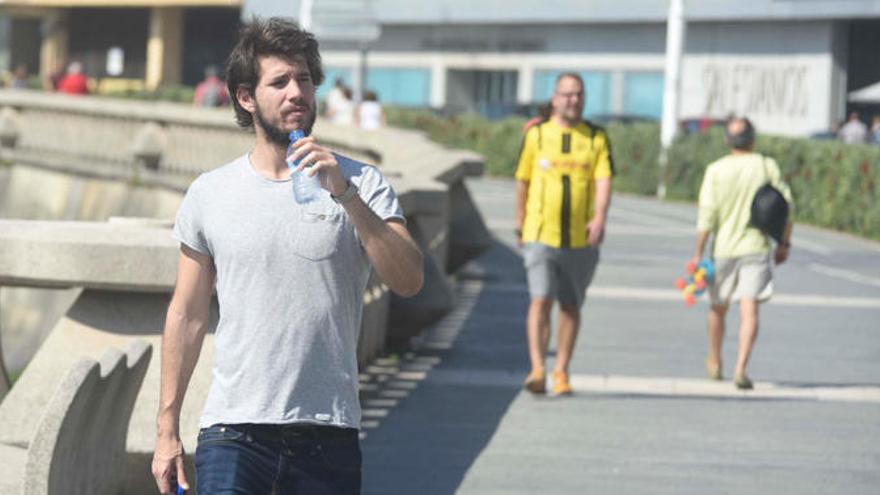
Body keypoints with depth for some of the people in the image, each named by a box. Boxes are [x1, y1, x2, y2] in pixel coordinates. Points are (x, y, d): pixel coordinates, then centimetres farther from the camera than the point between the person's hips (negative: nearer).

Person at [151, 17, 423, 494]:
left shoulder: (360, 184, 3)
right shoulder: (209, 194, 7)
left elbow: (409, 281, -10)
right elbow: (187, 316, 10)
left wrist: (345, 193, -19)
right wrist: (166, 431, 7)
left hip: (328, 434, 0)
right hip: (233, 429, 0)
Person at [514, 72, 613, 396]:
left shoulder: (597, 138, 4)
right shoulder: (537, 135, 4)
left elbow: (604, 181, -8)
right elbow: (523, 181, 12)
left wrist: (600, 217, -24)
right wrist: (520, 225, 14)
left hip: (581, 240, 1)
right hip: (540, 236, -1)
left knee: (571, 306, 8)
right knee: (541, 300, -14)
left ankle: (561, 372, 19)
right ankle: (537, 370, -19)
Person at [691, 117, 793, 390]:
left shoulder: (716, 170, -4)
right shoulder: (768, 167, -1)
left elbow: (707, 214, -7)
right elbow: (786, 207, 0)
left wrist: (698, 252, -3)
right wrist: (784, 243, 11)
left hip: (723, 248, 1)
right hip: (756, 247, -1)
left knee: (718, 307, 18)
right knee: (749, 311, -6)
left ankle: (714, 363, 34)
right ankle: (741, 369, -21)